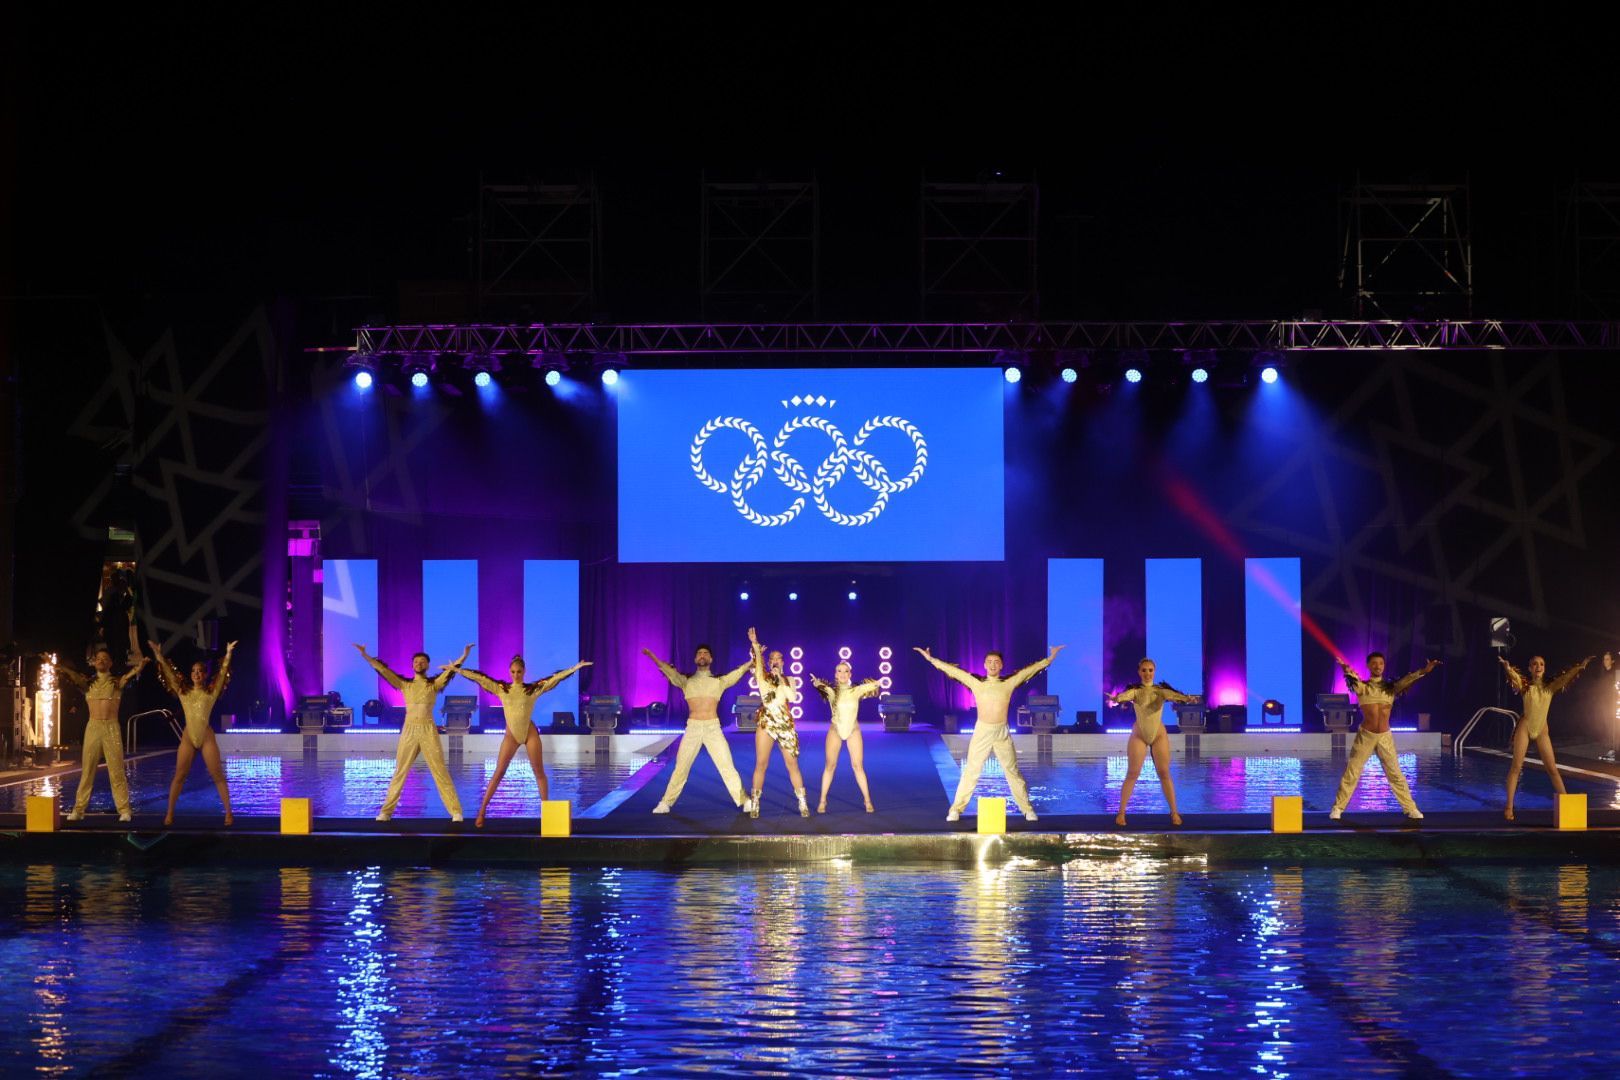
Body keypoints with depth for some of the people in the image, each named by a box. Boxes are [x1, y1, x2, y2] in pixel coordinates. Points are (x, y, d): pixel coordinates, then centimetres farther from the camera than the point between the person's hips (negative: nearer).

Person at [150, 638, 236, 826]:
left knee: (218, 776, -1)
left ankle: (228, 812, 3)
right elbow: (169, 673, 4)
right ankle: (170, 813, 9)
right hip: (187, 738, 2)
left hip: (207, 738, -2)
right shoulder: (183, 691, 7)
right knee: (179, 776, 2)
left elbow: (223, 673, -5)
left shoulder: (212, 691, 3)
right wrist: (159, 656, -3)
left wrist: (228, 655, -15)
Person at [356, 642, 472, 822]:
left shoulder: (434, 684, 5)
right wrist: (365, 656, -1)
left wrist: (464, 656, -20)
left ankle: (455, 811, -1)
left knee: (440, 772, -2)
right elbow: (383, 670, 5)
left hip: (428, 731, -2)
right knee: (400, 772, 5)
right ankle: (386, 811, 9)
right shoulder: (405, 684, 9)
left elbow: (451, 670, -6)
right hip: (409, 731, 2)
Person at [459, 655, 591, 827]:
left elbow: (555, 677, -5)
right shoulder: (501, 689, 2)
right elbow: (478, 677, 0)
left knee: (539, 772, 2)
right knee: (498, 773, -2)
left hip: (530, 733, 0)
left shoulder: (533, 689, -1)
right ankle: (481, 811, 0)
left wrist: (575, 668, -10)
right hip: (511, 735, 0)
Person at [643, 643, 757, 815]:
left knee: (727, 766, -3)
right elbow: (669, 671, -2)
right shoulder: (686, 681, 10)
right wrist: (652, 657, -16)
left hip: (713, 728, 0)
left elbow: (739, 671, 6)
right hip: (692, 728, 0)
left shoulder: (719, 681, 12)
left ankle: (745, 802, 1)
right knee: (681, 767, 1)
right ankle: (666, 803, 8)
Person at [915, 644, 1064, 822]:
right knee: (971, 772, -1)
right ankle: (956, 810, 3)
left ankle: (1027, 809, 15)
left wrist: (1049, 658, 11)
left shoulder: (1009, 683, 1)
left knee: (1013, 772, 7)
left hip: (1002, 733, 1)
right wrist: (931, 659, 4)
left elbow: (1028, 670, 8)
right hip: (982, 732, -1)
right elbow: (953, 670, 2)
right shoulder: (977, 684, -1)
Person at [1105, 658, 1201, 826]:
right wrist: (1116, 698, -53)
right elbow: (1125, 695, -28)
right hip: (1139, 735, -1)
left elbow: (1173, 694, -23)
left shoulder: (1161, 689, -3)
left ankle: (1174, 812, 9)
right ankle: (1121, 812, 5)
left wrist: (1187, 698, -45)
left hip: (1159, 735, 1)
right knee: (1132, 773, -1)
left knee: (1164, 773, 3)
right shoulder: (1135, 690, -6)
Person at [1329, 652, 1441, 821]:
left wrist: (1423, 671, -32)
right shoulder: (1362, 687, -4)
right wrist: (1346, 669, -50)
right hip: (1365, 735, -2)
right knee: (1351, 774, 1)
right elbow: (1353, 680, -26)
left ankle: (1411, 809, 12)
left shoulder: (1391, 687, 4)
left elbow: (1406, 680, -13)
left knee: (1395, 775, 5)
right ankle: (1337, 808, 10)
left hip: (1385, 737, 2)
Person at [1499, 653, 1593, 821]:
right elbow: (1514, 676, -24)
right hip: (1525, 727, -3)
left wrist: (1580, 666, -25)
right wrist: (1508, 668, -46)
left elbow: (1566, 676, -9)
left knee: (1552, 769, 4)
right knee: (1516, 766, -6)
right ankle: (1509, 807, -4)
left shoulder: (1550, 686, 3)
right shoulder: (1525, 685, -4)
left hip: (1542, 730, 3)